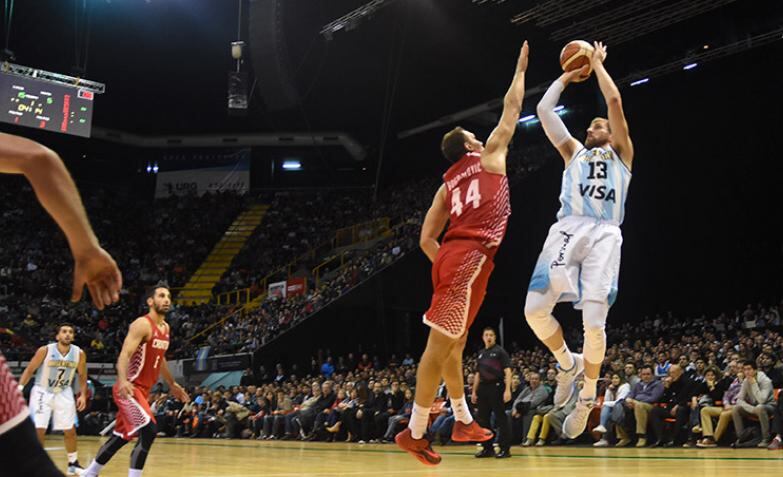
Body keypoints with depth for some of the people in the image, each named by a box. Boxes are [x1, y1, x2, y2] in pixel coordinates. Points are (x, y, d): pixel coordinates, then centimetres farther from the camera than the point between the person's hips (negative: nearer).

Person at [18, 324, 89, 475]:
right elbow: (30, 369, -11)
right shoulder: (45, 350, -20)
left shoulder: (79, 353, -12)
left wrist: (83, 395, -4)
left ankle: (73, 464, 25)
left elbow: (82, 375, 3)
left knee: (70, 430, 9)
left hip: (63, 393, 3)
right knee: (39, 429, -12)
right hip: (42, 392, -3)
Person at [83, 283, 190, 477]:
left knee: (122, 436, 17)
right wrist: (122, 381, -44)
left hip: (143, 389, 9)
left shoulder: (165, 327, 11)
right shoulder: (142, 324, -16)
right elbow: (124, 354, -27)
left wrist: (172, 384, 31)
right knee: (149, 430, -22)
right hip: (129, 389, -9)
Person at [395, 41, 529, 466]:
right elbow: (512, 107, 17)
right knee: (440, 343, -9)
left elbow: (426, 240, 16)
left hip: (449, 256, 8)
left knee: (454, 343, 15)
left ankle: (463, 422, 25)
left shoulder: (446, 185, 23)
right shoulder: (489, 157, 10)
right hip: (471, 256, -8)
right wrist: (521, 69, 30)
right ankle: (414, 432, -8)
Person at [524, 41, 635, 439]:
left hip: (604, 235, -3)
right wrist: (568, 75, 33)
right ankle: (568, 363, 16)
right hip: (567, 230, 3)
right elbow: (543, 109, 25)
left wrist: (597, 64, 25)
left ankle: (587, 400, 6)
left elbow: (614, 101, 13)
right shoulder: (573, 151, 31)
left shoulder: (621, 153, 24)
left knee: (594, 322, -13)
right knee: (535, 309, -13)